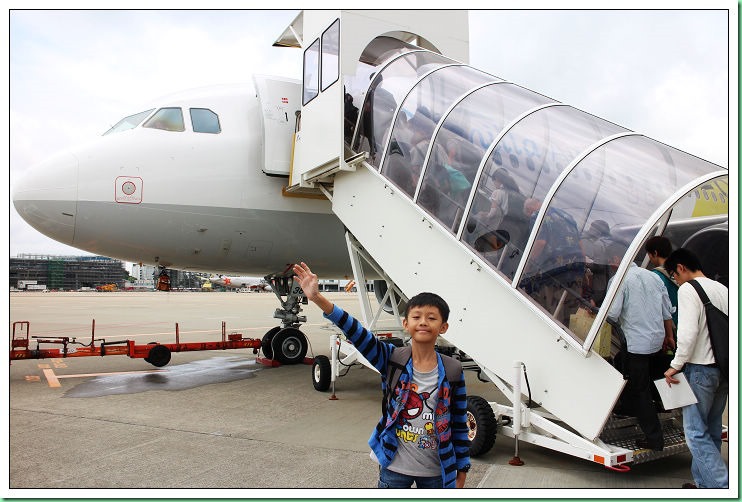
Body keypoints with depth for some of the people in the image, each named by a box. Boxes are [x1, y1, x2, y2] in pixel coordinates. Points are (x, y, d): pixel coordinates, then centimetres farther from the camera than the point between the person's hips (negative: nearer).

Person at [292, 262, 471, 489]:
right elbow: (358, 334, -24)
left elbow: (460, 424, -1)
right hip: (395, 468, 0)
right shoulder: (393, 359, -11)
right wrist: (318, 298, -36)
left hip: (436, 472, 0)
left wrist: (461, 470, 4)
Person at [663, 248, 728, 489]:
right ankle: (705, 482, 24)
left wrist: (676, 365, -14)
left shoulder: (688, 289, -11)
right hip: (723, 369, 8)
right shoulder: (722, 289, 13)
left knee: (696, 432, -3)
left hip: (700, 369, -8)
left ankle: (721, 485, -8)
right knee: (712, 430, 15)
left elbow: (688, 331, -22)